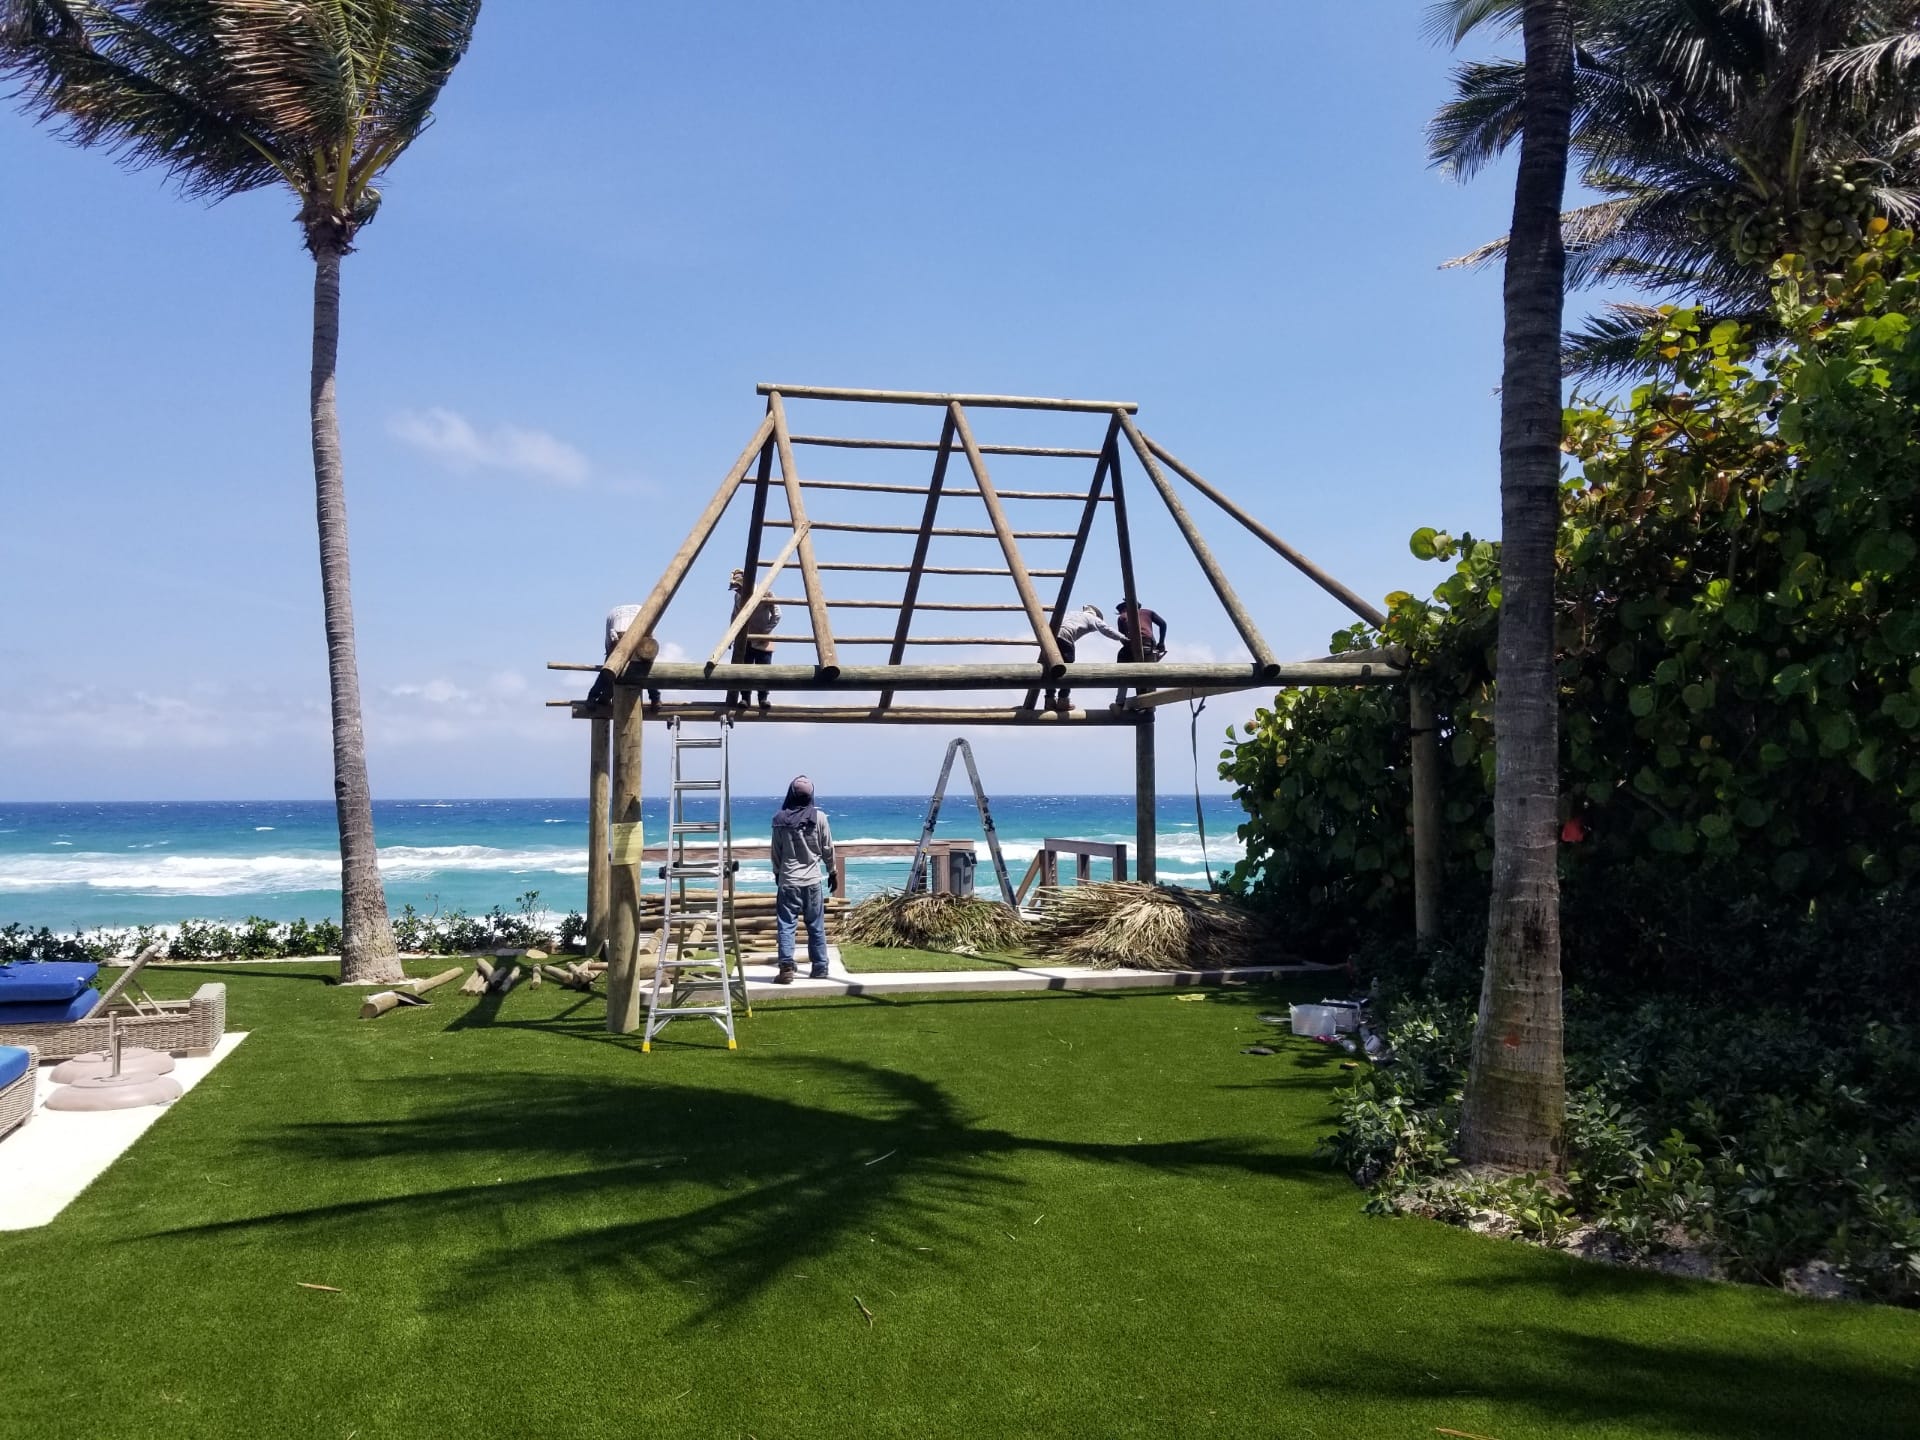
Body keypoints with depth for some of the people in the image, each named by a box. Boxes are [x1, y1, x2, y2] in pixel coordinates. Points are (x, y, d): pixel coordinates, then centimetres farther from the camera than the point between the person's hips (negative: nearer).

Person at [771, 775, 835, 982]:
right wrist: (832, 871, 17)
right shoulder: (819, 817, -6)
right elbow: (828, 848, 2)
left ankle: (786, 967, -13)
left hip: (788, 880, -1)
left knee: (785, 924, 0)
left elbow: (776, 851, 5)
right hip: (812, 880, 1)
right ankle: (819, 968, 15)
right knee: (816, 926, 9)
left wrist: (777, 872, 23)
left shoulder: (780, 819, -5)